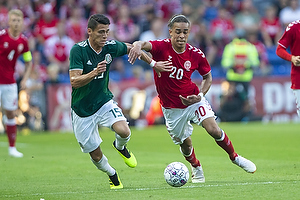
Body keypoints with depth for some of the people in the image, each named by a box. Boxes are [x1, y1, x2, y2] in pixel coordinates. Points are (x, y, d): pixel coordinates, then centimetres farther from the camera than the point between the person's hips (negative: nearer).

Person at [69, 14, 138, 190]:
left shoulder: (111, 46, -8)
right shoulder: (79, 50, -20)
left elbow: (131, 48, 14)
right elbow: (74, 81, -26)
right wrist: (94, 73, -42)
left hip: (104, 101, 2)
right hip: (82, 110, -2)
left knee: (124, 132, -24)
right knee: (96, 155, 3)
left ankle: (120, 147, 13)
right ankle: (112, 175, 36)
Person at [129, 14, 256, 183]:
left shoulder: (196, 54, -11)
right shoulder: (162, 47, -18)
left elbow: (208, 76, 5)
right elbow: (142, 45, -37)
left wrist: (200, 95, -12)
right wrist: (137, 46, -63)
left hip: (193, 99, 0)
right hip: (172, 107, 0)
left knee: (214, 130, -17)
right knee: (185, 144, 9)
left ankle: (235, 157, 10)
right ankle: (197, 169, 42)